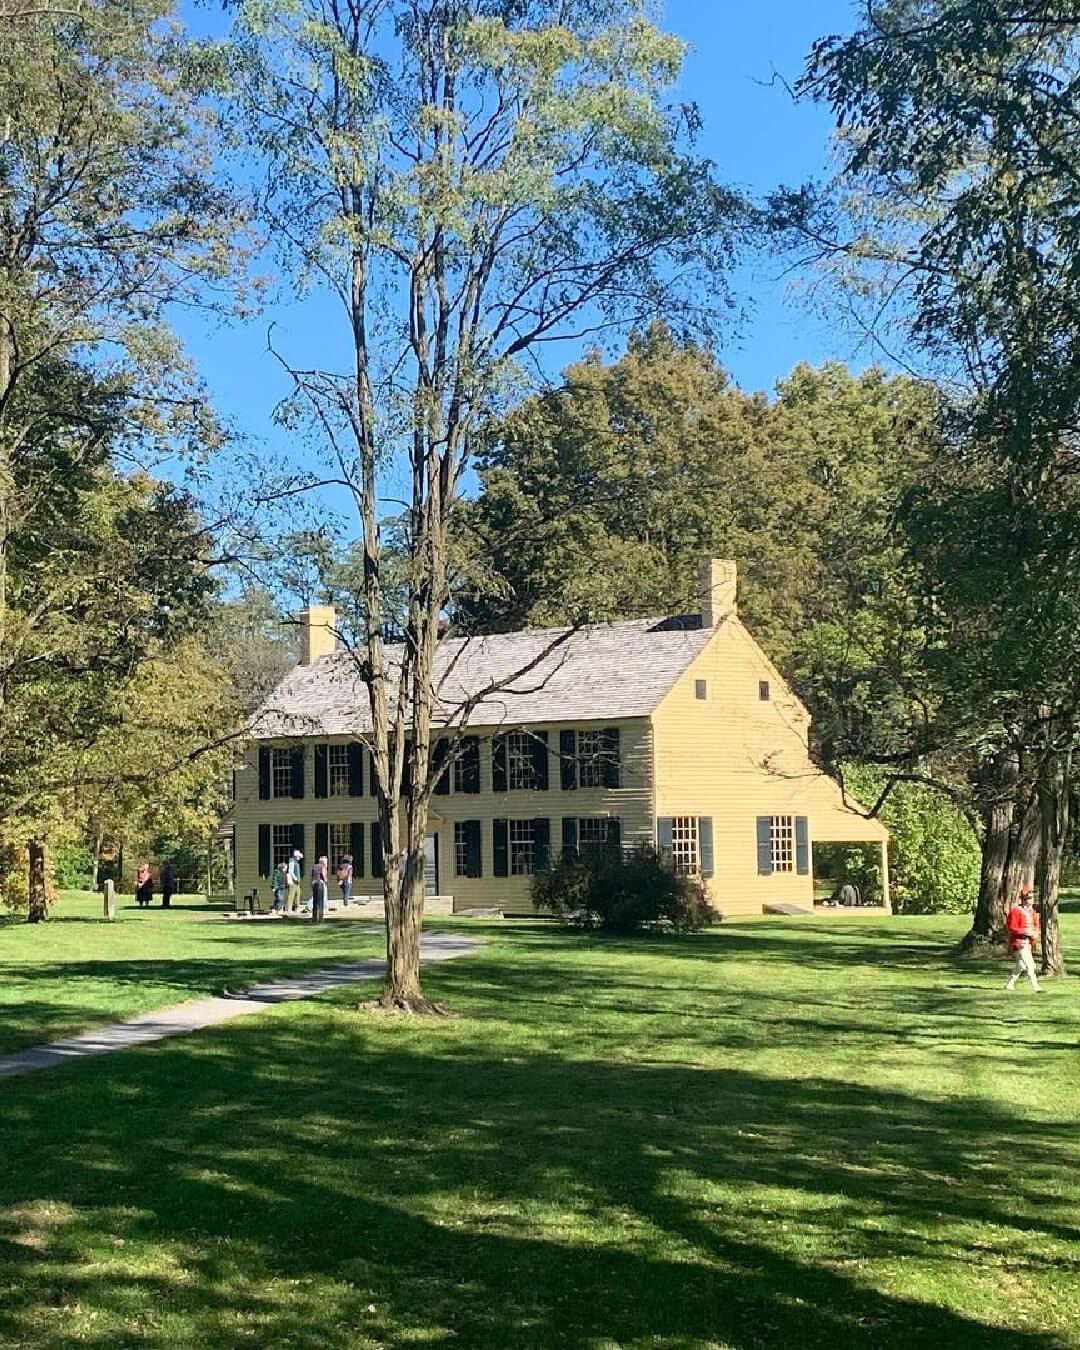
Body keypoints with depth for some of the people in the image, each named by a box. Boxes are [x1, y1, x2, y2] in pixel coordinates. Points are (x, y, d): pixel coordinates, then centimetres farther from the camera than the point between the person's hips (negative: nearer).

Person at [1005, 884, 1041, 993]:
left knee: (1020, 965, 16)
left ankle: (1009, 984, 29)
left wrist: (1035, 932, -4)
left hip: (1028, 942, 8)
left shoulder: (1032, 911, 10)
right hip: (1019, 942, -8)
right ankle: (1035, 987, -11)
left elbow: (1036, 925, 18)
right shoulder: (1015, 911, -14)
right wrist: (1025, 931, -25)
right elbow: (1011, 928, -16)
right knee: (1030, 964, -13)